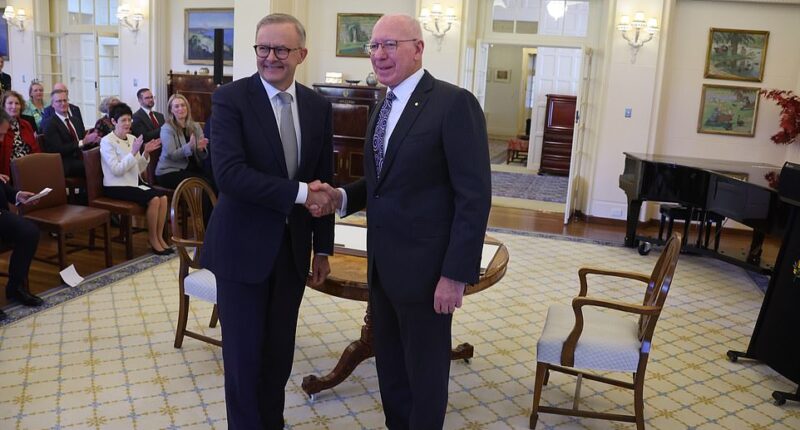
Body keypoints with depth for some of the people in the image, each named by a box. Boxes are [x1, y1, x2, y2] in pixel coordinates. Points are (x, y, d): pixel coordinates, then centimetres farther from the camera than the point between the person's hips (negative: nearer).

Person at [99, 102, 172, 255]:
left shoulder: (132, 139, 10)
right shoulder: (107, 141, -7)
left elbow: (139, 169, 11)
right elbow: (117, 170, -18)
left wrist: (146, 153, -5)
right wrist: (133, 152, -23)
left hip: (133, 184, 6)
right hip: (115, 187, -6)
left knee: (163, 197, -19)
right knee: (153, 199, -26)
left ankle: (159, 237, -9)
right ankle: (152, 239, -9)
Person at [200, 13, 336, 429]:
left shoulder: (318, 106, 5)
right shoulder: (230, 97, -9)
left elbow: (324, 180, 9)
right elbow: (229, 173, -22)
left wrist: (322, 247, 10)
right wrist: (299, 192, -23)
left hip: (293, 248, 4)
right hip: (243, 247, -4)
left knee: (280, 352, 16)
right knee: (244, 354, 7)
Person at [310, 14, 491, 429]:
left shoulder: (454, 103, -15)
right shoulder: (386, 106, 12)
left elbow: (474, 196, -18)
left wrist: (456, 274, -19)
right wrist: (341, 195, -3)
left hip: (425, 267, -8)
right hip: (382, 264, 8)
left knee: (424, 371, 12)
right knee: (389, 364, 22)